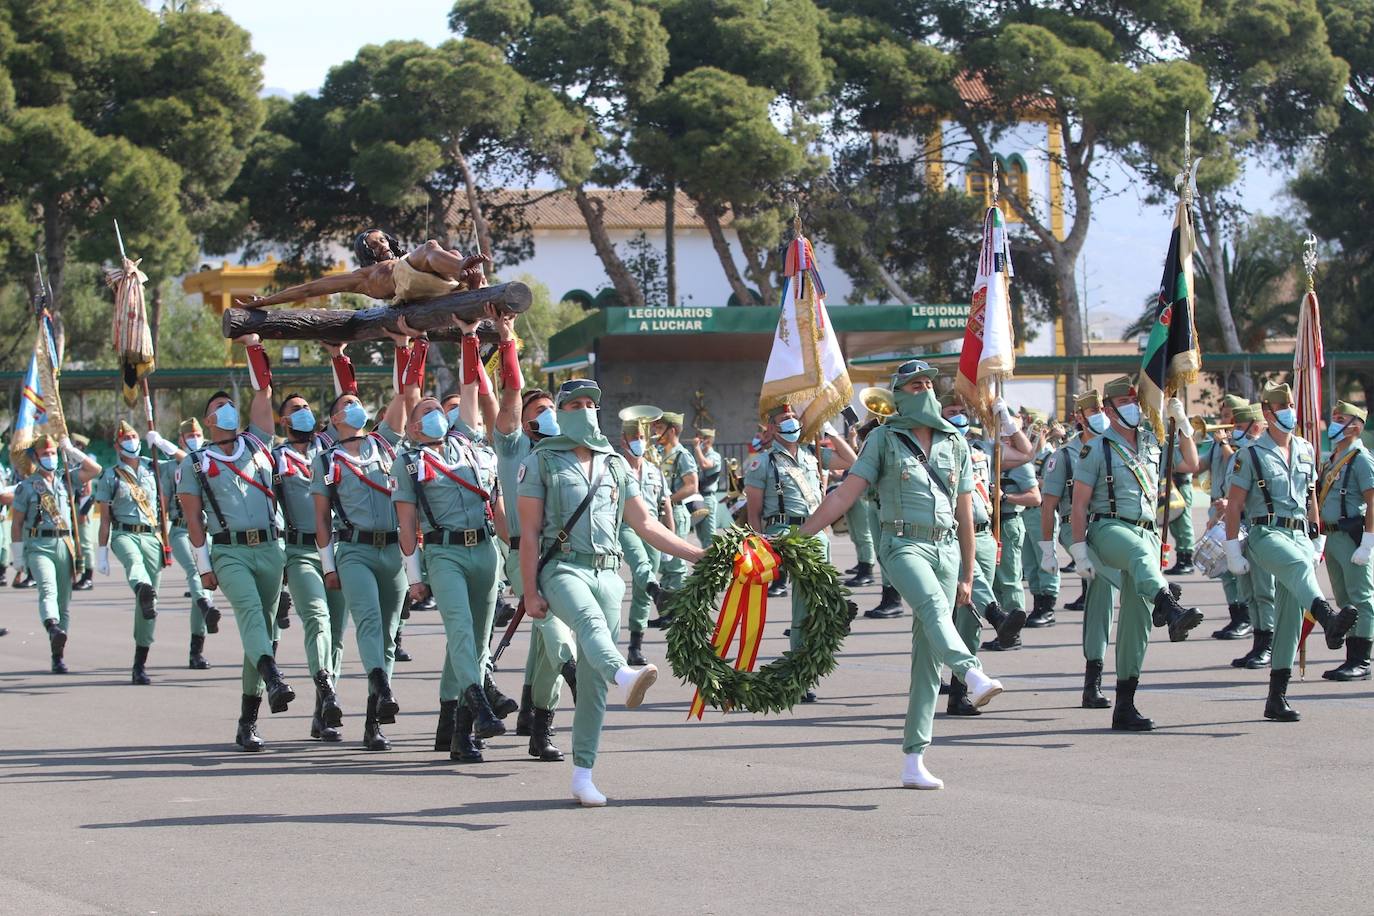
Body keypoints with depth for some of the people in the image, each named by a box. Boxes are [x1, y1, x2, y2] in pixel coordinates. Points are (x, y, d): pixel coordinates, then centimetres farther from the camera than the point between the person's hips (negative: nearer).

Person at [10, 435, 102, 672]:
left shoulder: (65, 480, 16)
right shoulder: (26, 486, 5)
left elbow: (95, 470, 10)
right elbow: (16, 522, 4)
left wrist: (71, 450, 8)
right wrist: (17, 556, -1)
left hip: (64, 546, 4)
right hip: (39, 546, -4)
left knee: (64, 600, 4)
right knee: (48, 590, -29)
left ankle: (58, 655, 8)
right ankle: (53, 628, -54)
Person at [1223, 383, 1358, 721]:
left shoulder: (1305, 450, 17)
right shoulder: (1251, 454, 0)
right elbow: (1234, 504, -1)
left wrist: (1317, 538, 23)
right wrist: (1233, 548, -6)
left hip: (1299, 535, 6)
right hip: (1266, 534, -6)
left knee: (1290, 614, 1)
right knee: (1299, 564, -38)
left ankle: (1277, 697, 4)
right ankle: (1329, 619, -68)